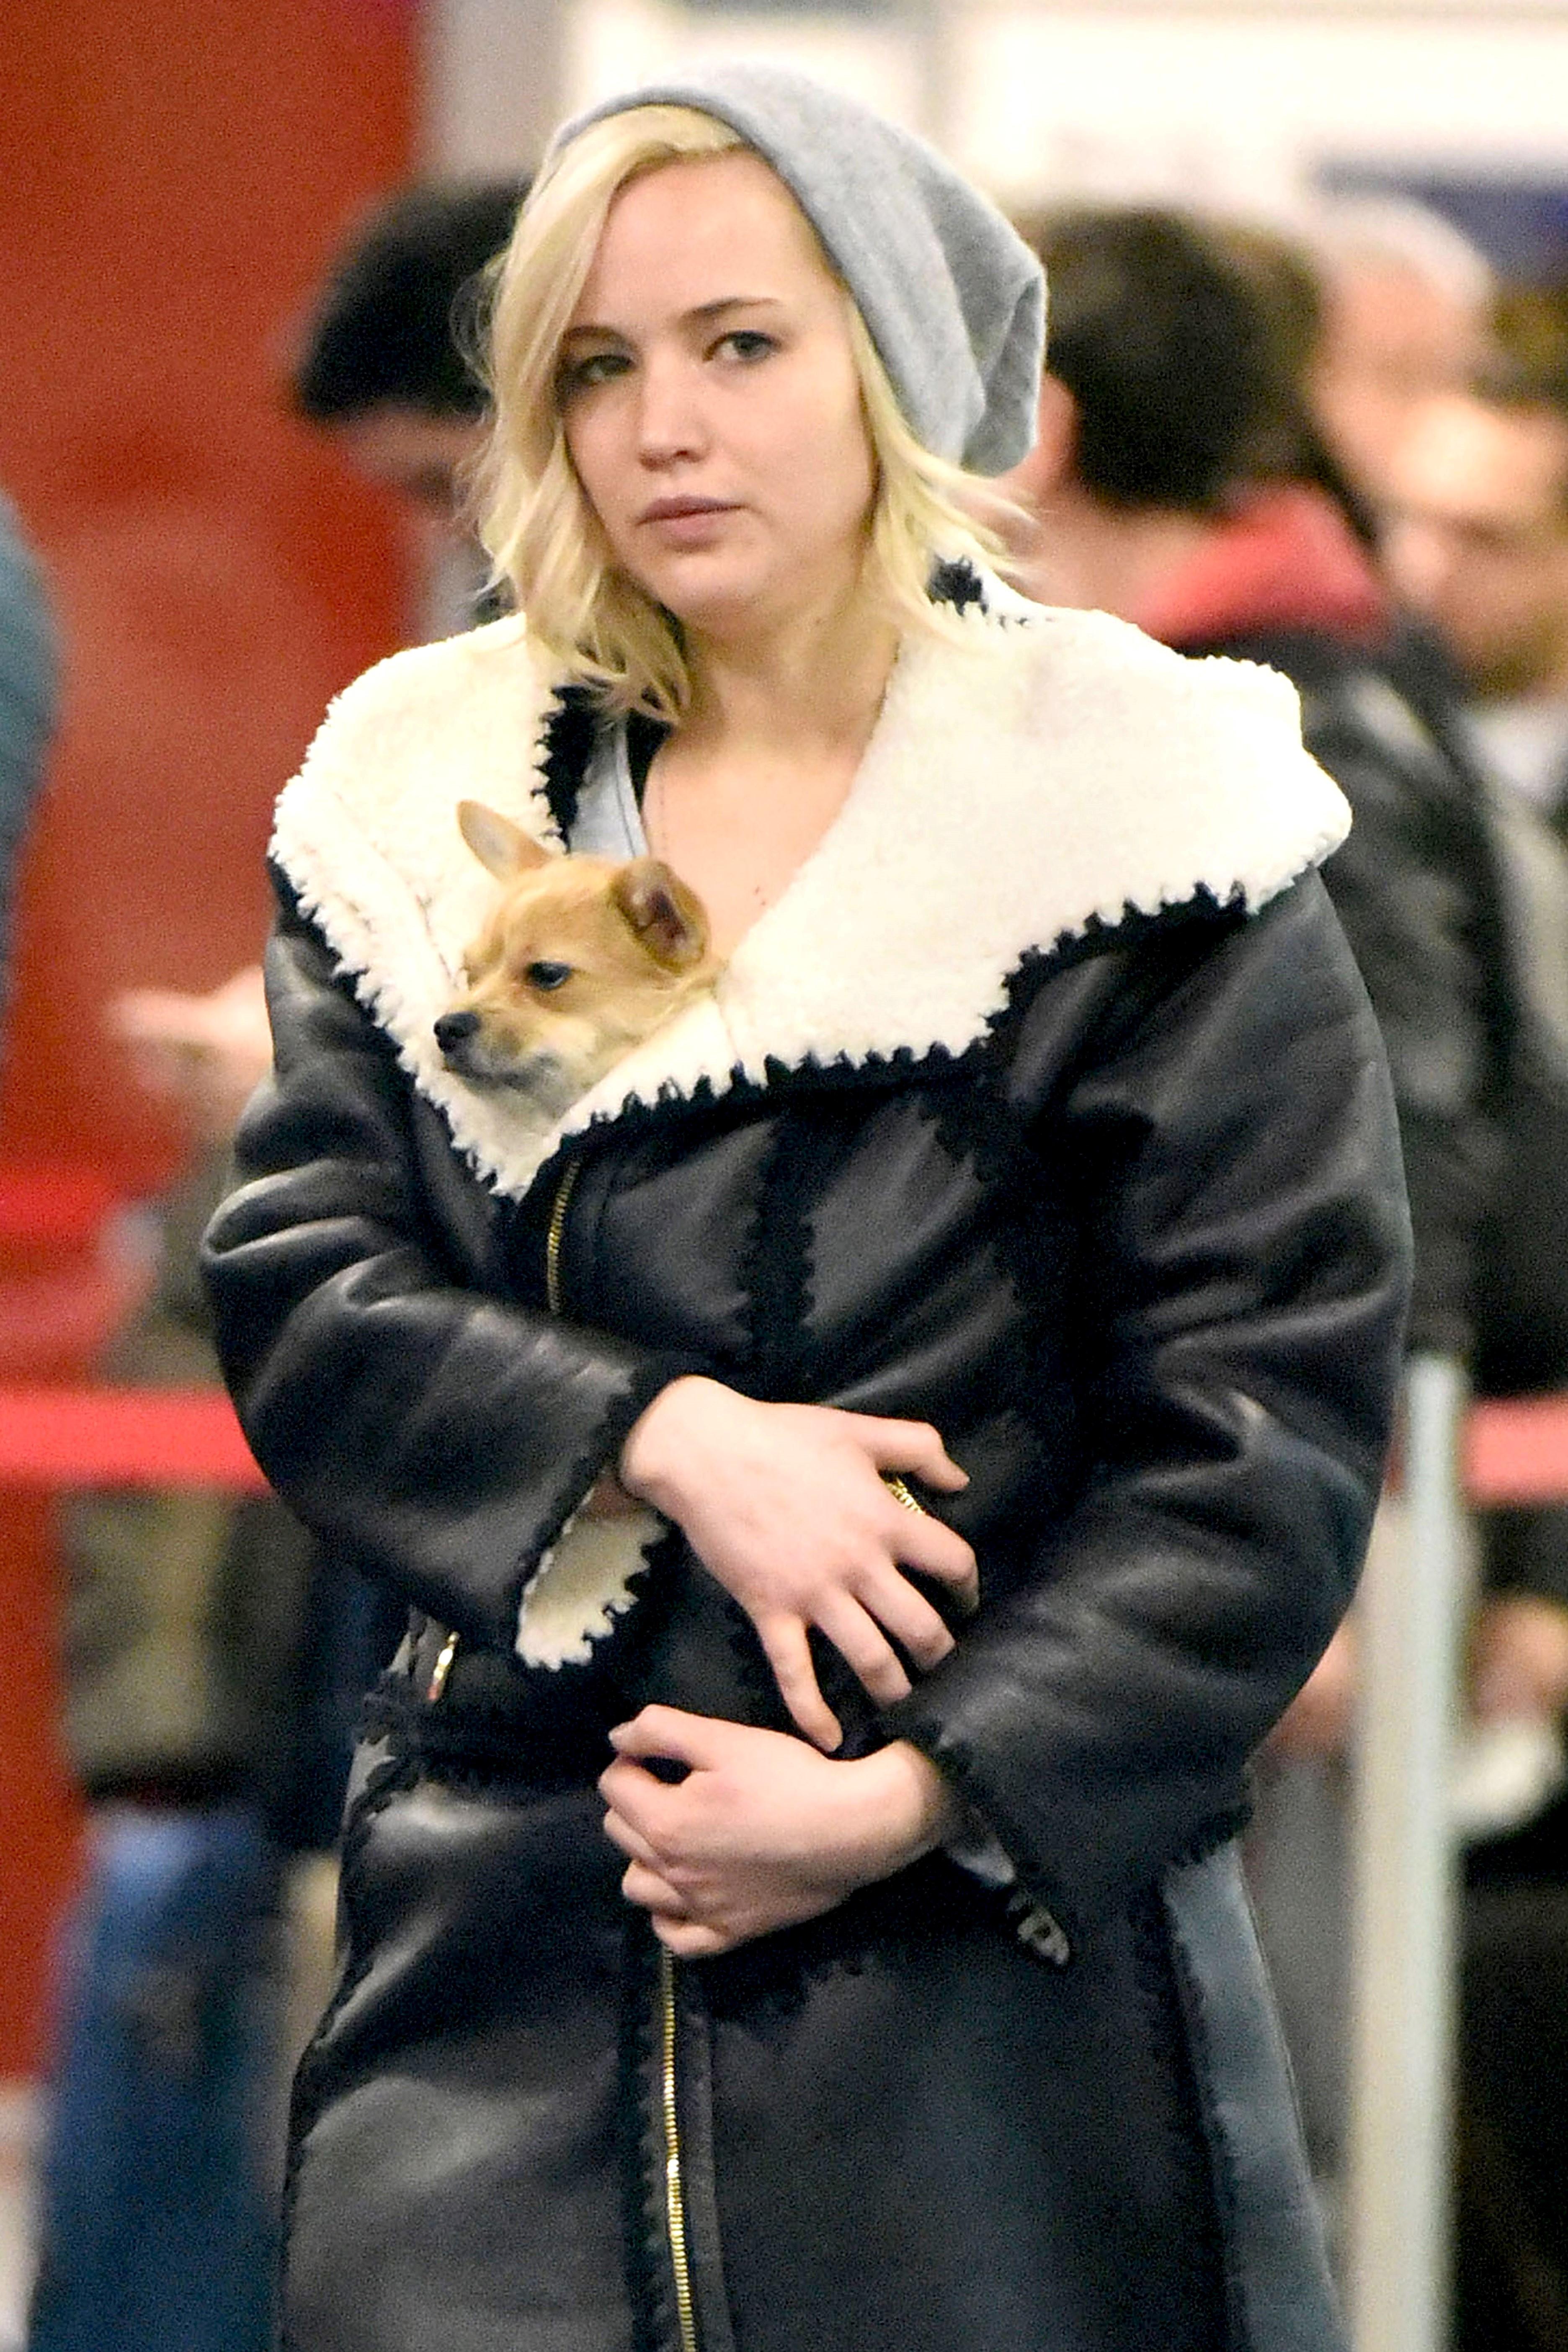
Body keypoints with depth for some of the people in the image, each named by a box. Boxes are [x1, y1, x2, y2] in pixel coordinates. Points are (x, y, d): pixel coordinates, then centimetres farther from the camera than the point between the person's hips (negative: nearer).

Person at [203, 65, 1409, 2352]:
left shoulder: (1129, 817, -2)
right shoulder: (427, 803, 10)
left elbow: (1266, 1432, -6)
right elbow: (295, 1286, 2)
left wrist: (914, 1800, -13)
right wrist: (669, 1446, -15)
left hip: (985, 1966, -2)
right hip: (499, 1949, 3)